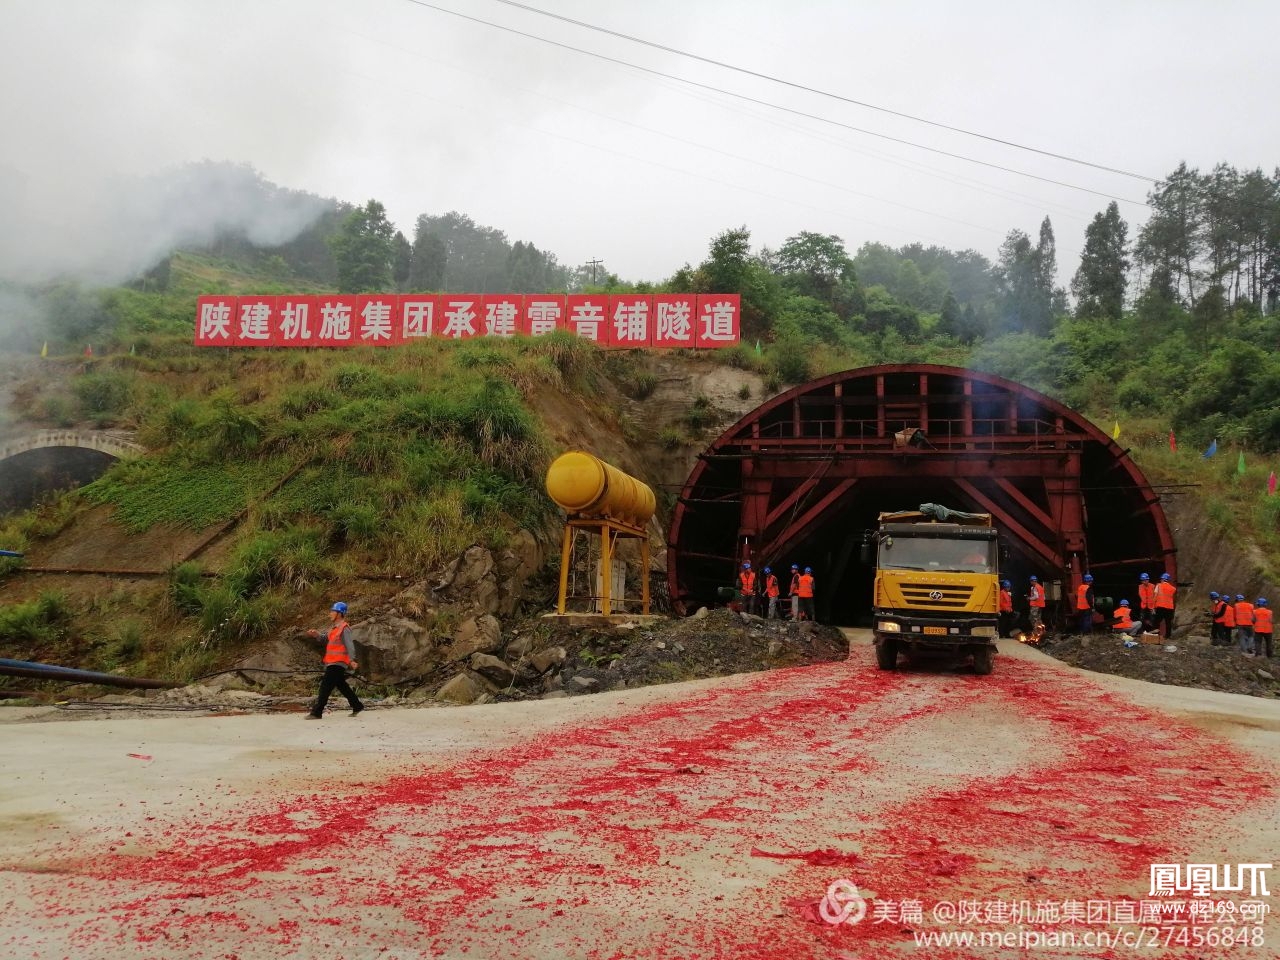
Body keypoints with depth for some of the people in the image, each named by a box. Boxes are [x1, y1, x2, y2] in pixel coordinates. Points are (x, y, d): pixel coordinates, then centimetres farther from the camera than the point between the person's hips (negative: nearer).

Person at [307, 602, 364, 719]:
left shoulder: (344, 629, -13)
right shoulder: (335, 628, 16)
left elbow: (349, 645, -22)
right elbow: (327, 641, 24)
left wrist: (352, 660, -33)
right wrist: (317, 634, 9)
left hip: (337, 664, -10)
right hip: (332, 663, 10)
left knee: (325, 687, -9)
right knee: (342, 686, 17)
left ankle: (316, 713, -8)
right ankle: (357, 706, 27)